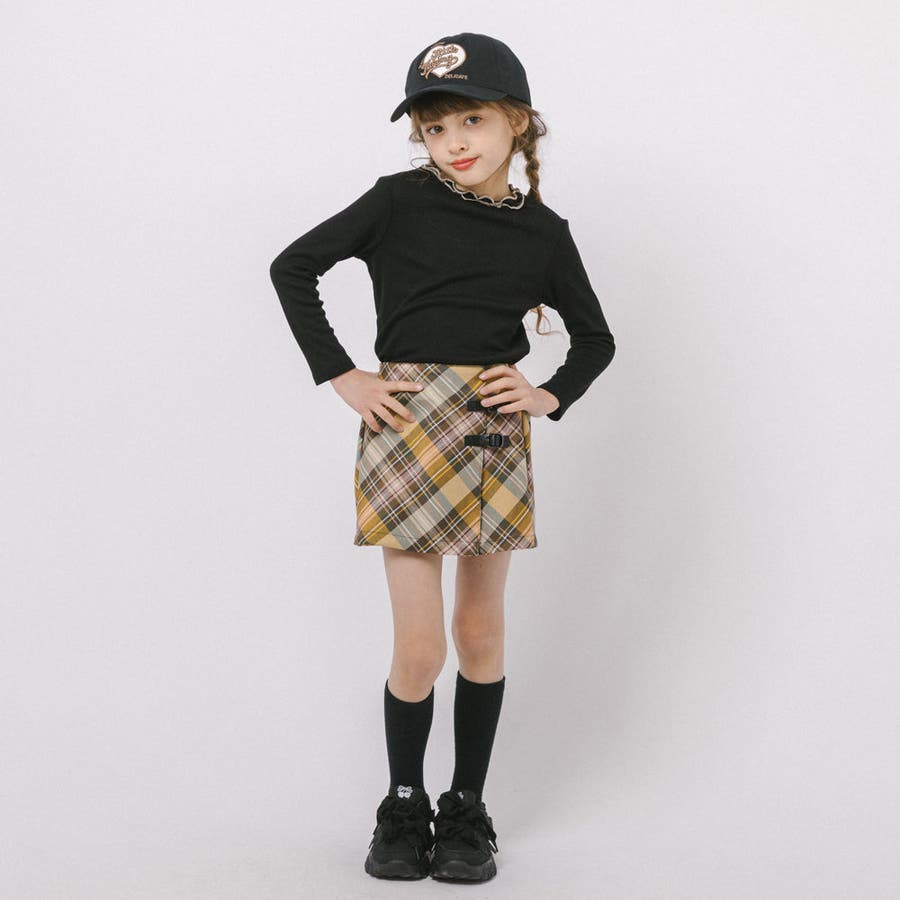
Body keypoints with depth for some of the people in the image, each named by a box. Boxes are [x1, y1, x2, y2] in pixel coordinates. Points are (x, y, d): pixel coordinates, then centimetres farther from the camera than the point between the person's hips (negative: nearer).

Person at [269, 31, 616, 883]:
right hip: (407, 429, -2)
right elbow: (292, 268, 0)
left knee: (480, 634, 10)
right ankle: (403, 804, 20)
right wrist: (340, 376, -6)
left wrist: (548, 396, 0)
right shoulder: (399, 201, -2)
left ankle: (467, 807, 25)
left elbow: (594, 339, 17)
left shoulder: (543, 232, 5)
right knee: (419, 646, -2)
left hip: (496, 436, 3)